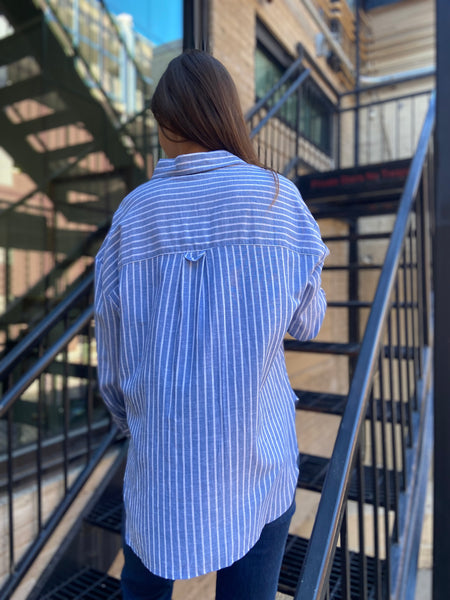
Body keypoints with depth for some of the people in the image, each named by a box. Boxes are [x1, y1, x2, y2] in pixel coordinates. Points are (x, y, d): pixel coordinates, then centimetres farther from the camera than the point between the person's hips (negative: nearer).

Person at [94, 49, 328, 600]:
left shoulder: (131, 215, -6)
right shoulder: (279, 197, -10)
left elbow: (112, 358, 0)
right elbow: (306, 322, 0)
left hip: (162, 454, 2)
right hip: (257, 459, -1)